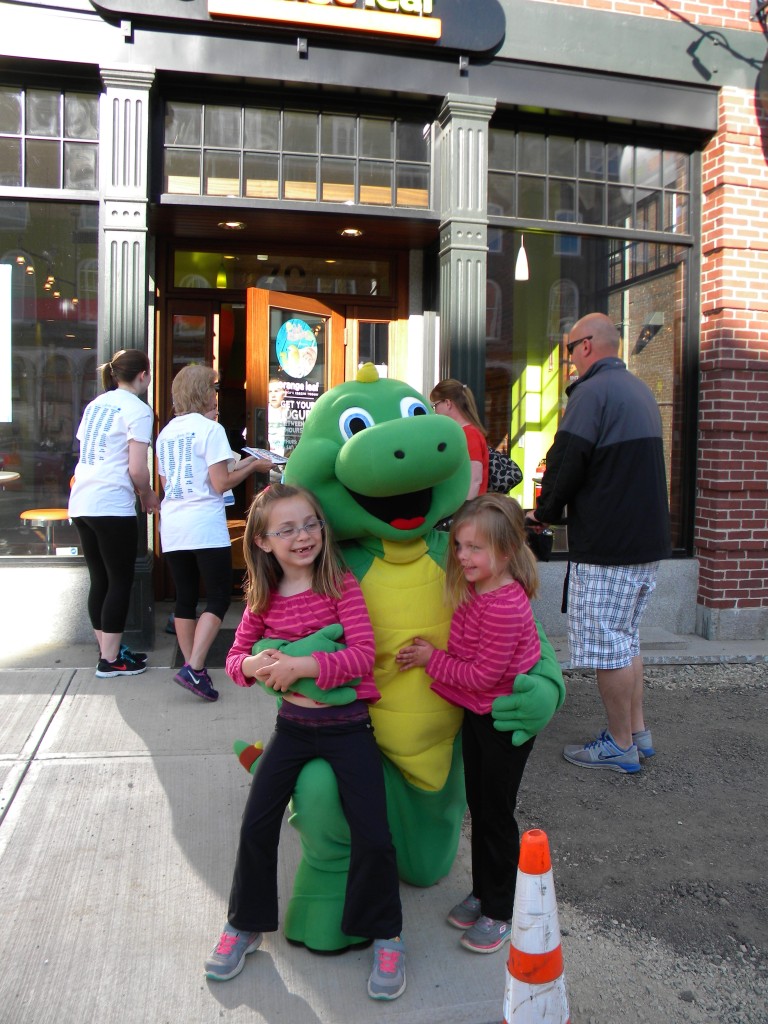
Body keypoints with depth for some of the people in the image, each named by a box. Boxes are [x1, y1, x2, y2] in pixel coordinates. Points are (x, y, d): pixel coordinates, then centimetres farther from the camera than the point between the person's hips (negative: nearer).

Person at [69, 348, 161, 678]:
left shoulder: (95, 404, 17)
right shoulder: (137, 409, -6)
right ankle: (110, 660, 7)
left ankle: (109, 649, 24)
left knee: (100, 580, 15)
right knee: (120, 581, 2)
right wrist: (148, 496, 6)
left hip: (81, 503, 8)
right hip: (112, 506, -8)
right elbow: (137, 470, -13)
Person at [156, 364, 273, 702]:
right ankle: (194, 668, -10)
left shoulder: (166, 432, 14)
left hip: (172, 527, 7)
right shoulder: (210, 429, -6)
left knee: (185, 598, 11)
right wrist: (252, 466, 3)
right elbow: (221, 484, -11)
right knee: (219, 598, 0)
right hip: (205, 526, -7)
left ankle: (192, 668, 15)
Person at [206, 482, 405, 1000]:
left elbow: (363, 655, -19)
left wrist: (301, 665, -27)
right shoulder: (264, 597, 1)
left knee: (373, 836, -5)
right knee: (257, 826, 4)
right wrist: (256, 665, -16)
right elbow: (236, 656, 8)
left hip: (347, 725, -3)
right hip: (293, 724, 4)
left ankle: (386, 936, 21)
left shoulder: (342, 585, -11)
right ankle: (246, 924, 30)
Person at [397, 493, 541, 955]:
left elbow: (483, 674, -26)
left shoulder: (505, 606, -30)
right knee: (478, 807, 19)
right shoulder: (473, 588, -3)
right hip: (478, 713, 8)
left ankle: (500, 912, 25)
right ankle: (483, 892, 37)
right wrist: (432, 653, -3)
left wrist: (433, 659, -17)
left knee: (497, 815, 6)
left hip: (505, 720, -8)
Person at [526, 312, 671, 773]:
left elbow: (566, 462, -17)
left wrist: (544, 513, 1)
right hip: (649, 538, 9)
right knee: (627, 639, 18)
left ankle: (620, 745, 11)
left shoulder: (593, 392, -14)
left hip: (607, 544, -9)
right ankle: (638, 733, 26)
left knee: (606, 646, 1)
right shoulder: (642, 391, 15)